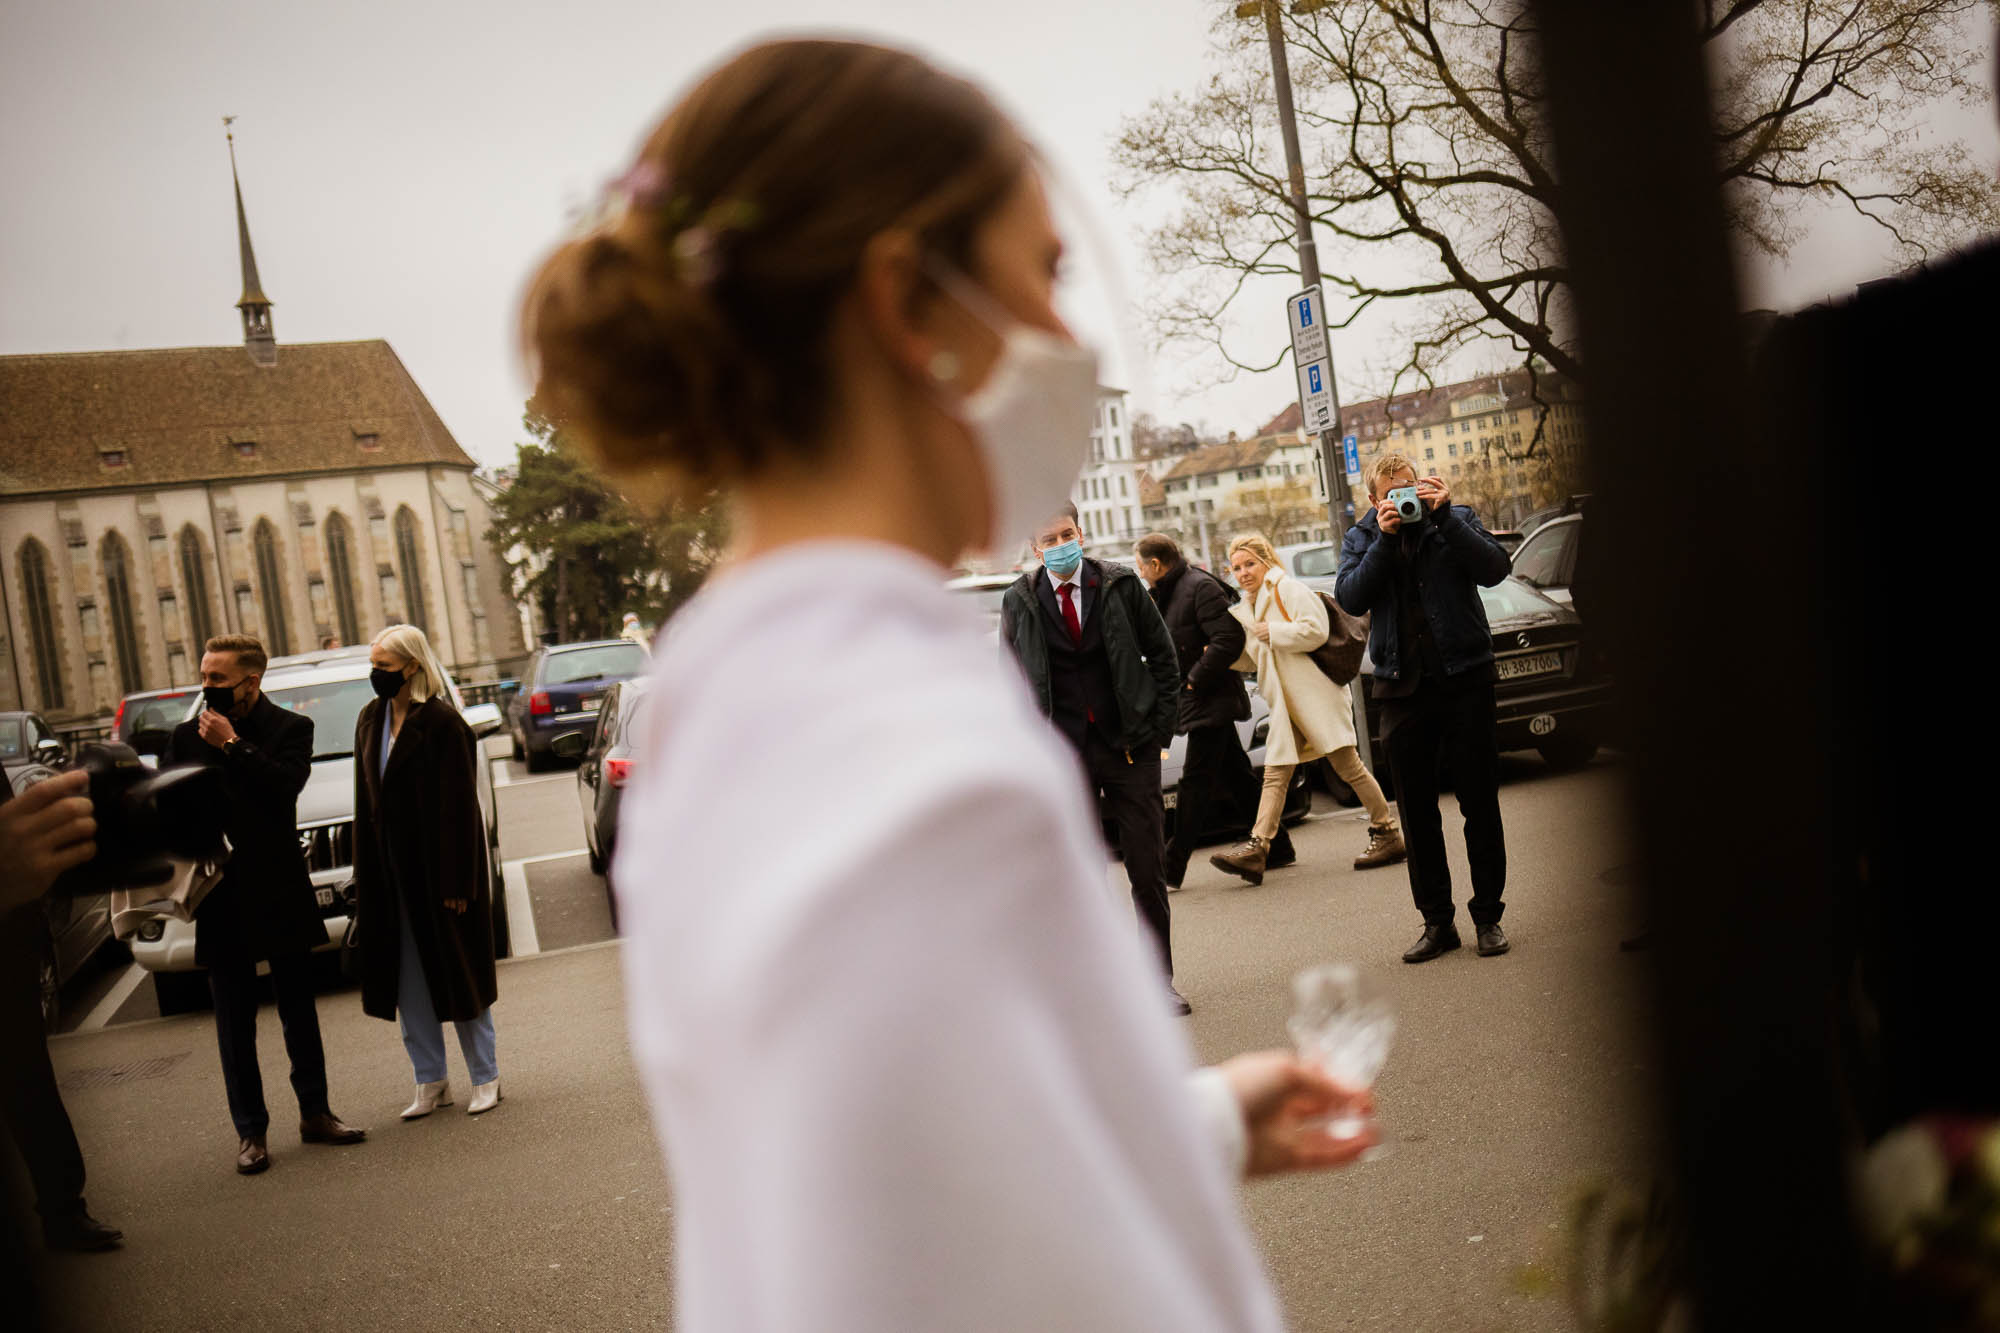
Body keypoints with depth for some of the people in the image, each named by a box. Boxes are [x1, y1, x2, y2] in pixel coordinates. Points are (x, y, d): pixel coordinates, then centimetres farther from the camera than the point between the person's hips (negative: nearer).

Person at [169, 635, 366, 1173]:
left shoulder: (290, 728, -3)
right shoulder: (188, 736, 3)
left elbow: (285, 786, -19)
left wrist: (231, 745, -18)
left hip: (281, 894, -1)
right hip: (221, 899, 1)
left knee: (299, 1011, 10)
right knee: (234, 1022, 5)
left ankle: (315, 1114, 21)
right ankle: (250, 1131, 12)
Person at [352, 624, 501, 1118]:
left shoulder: (442, 724, -14)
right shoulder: (371, 720, 8)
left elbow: (459, 809, -15)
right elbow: (366, 803, 11)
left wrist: (456, 884, -17)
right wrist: (365, 876, 7)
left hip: (436, 866, -6)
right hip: (391, 869, 7)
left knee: (457, 971, 3)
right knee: (407, 979, 9)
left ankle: (485, 1077, 15)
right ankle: (431, 1082, 20)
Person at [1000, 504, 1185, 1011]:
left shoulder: (1120, 585, 1)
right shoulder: (1018, 602, 2)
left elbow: (1162, 654, 7)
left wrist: (1159, 724, 0)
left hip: (1129, 744, 0)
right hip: (1062, 754, 0)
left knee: (1147, 870, 3)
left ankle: (1161, 979, 15)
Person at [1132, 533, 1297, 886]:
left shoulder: (1200, 587, -15)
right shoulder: (1166, 593, 16)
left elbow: (1229, 638, -23)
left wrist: (1196, 679, -19)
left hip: (1209, 700, -10)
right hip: (1196, 701, 10)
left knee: (1196, 780, -7)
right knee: (1235, 777, 13)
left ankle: (1172, 867, -6)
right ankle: (1278, 847, 19)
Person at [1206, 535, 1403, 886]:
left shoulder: (1288, 590, -6)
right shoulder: (1244, 611, 19)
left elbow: (1315, 631, -17)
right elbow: (1249, 659, 27)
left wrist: (1273, 632, -12)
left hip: (1315, 695, -7)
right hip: (1284, 704, 8)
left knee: (1348, 765, -4)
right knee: (1275, 774, -3)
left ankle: (1387, 834, 7)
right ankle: (1257, 849, -12)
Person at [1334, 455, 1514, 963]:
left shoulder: (1456, 519, 3)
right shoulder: (1361, 537, 8)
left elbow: (1493, 569, -13)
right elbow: (1350, 598, -8)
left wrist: (1444, 516, -18)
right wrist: (1385, 539, -15)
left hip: (1464, 677, -2)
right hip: (1403, 686, 2)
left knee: (1480, 802, 3)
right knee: (1416, 811, 6)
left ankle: (1488, 916, 13)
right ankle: (1437, 921, 16)